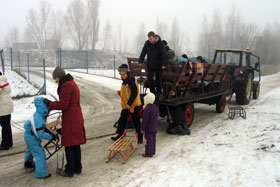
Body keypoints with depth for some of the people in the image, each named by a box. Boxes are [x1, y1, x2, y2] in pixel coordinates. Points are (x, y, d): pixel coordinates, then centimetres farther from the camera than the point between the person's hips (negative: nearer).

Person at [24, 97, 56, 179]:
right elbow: (40, 134, -32)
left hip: (28, 135, 10)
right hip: (32, 138, -10)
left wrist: (51, 133, 4)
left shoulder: (38, 114, -6)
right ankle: (41, 173, 2)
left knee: (30, 151, 33)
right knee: (40, 154, -6)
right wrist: (51, 137, -24)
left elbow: (43, 127, 9)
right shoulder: (38, 120, -35)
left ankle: (28, 164, 59)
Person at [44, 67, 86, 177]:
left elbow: (63, 105, -18)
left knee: (69, 145, 1)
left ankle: (70, 170, 11)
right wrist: (51, 104, 12)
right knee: (76, 144, 15)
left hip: (70, 118, -10)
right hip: (76, 116, 10)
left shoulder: (66, 86, -16)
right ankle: (77, 168, 24)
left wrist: (49, 104, -5)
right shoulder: (71, 83, 15)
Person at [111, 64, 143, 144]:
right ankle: (120, 135, 24)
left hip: (133, 105, -9)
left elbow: (134, 92, -23)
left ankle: (140, 137, 17)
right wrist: (120, 93, 6)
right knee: (122, 120, 13)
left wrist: (129, 103, -24)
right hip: (126, 105, 9)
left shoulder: (131, 79, -18)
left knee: (136, 121, 2)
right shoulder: (125, 80, 12)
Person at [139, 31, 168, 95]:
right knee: (149, 78, -5)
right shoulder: (147, 43, -1)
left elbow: (164, 54, -17)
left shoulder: (160, 44, -12)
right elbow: (143, 52, 7)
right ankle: (152, 91, 9)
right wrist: (140, 61, 4)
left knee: (158, 79, 8)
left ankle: (158, 91, 25)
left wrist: (164, 64, -25)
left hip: (158, 65, -2)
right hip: (150, 65, 3)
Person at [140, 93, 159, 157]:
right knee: (153, 139, 17)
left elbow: (145, 120, -20)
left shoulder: (147, 109, -24)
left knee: (148, 140, 3)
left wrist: (142, 128, -13)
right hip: (154, 128, 8)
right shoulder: (156, 107, 2)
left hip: (148, 128, -8)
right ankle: (152, 152, 28)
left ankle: (148, 153, 12)